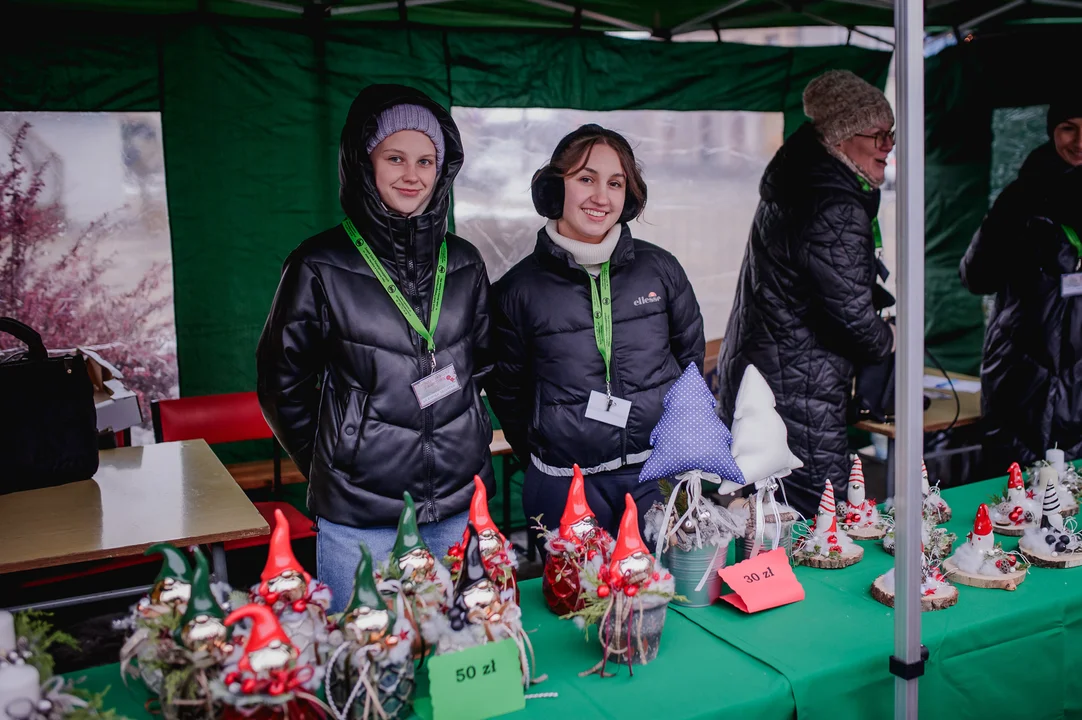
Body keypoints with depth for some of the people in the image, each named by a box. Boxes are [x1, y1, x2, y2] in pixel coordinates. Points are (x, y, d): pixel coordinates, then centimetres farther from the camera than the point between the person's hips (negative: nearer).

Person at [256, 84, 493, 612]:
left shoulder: (463, 263, 6)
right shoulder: (321, 266, -6)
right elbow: (282, 383, 1)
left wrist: (465, 442, 13)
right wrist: (330, 464, 4)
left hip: (459, 507, 4)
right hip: (358, 517, -3)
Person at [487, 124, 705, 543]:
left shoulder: (660, 269, 1)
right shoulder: (519, 288, -3)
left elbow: (692, 356, 13)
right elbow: (506, 390, 7)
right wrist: (543, 454, 8)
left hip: (660, 475, 2)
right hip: (564, 487, -1)